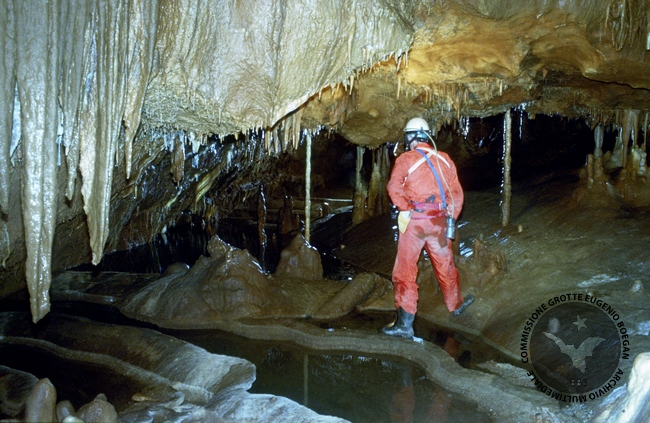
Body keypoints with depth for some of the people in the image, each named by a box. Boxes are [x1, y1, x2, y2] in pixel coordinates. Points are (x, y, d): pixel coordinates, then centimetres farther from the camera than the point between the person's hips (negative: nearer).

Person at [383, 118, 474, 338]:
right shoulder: (444, 159, 8)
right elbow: (457, 192, 9)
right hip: (439, 222, 4)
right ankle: (455, 303, 43)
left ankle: (404, 323, -1)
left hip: (414, 221, -4)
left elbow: (394, 187, -18)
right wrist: (451, 219, 17)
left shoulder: (406, 158, -5)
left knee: (405, 271, 1)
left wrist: (407, 208, -6)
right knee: (445, 266, 22)